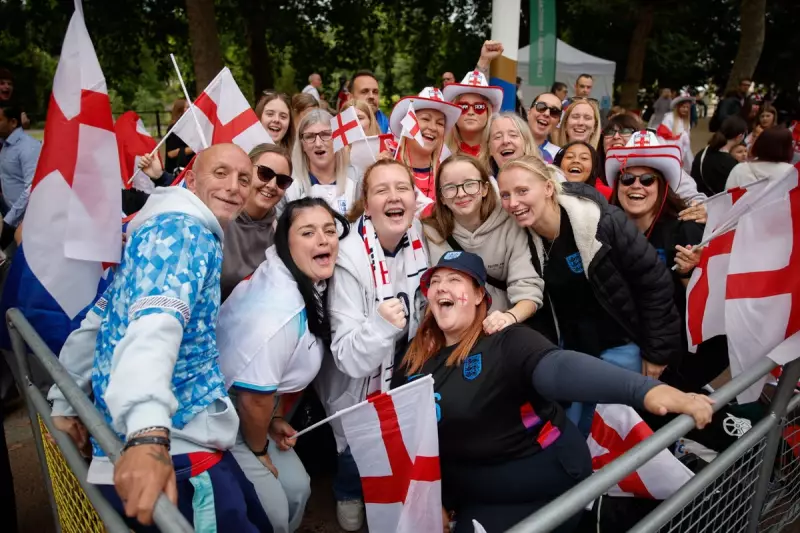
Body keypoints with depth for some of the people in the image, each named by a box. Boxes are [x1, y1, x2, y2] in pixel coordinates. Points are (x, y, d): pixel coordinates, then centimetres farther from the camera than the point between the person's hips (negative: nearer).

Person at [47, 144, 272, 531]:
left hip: (163, 443, 10)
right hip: (178, 453, -10)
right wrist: (149, 433, -41)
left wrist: (66, 403, 26)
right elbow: (156, 325, -29)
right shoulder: (184, 229, -11)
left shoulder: (156, 231, 18)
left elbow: (95, 324, 21)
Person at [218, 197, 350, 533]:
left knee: (297, 487, 13)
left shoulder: (307, 285, -4)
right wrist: (260, 451, -7)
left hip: (244, 411, 9)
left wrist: (275, 420, 9)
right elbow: (253, 395, -25)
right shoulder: (277, 310, -35)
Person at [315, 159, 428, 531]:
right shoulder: (350, 259, -30)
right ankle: (349, 495, 49)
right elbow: (348, 358, -32)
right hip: (359, 388, -4)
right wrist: (380, 326, -48)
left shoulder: (417, 236, -14)